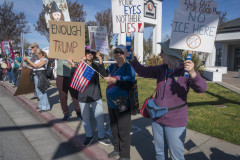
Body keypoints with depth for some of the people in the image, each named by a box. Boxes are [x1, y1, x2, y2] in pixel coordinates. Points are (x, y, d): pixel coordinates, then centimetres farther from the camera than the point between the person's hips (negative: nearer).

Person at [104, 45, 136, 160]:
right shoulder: (113, 67, 9)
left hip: (122, 105, -7)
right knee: (114, 128, 20)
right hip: (111, 103, 7)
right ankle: (117, 149, 41)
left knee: (123, 131, 3)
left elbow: (129, 85, -19)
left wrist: (114, 80, -29)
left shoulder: (129, 67, -11)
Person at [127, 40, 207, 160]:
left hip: (175, 123, -5)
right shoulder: (162, 70, 2)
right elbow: (143, 72, 11)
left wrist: (192, 73, -44)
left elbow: (201, 88, -25)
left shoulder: (185, 71, -15)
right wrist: (131, 58, -1)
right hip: (157, 119, 6)